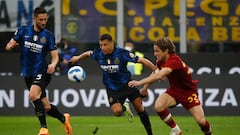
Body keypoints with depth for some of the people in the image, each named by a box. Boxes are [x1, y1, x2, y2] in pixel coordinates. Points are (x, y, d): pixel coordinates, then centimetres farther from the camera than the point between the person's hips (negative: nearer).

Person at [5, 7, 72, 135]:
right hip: (28, 75, 4)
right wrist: (11, 45, -20)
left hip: (42, 73, -4)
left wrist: (53, 64, -27)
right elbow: (8, 46, 5)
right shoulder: (23, 31, 2)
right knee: (46, 107, 7)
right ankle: (63, 118, 36)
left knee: (33, 95, -31)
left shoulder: (48, 35, -3)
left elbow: (55, 56, -4)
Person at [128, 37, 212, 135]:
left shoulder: (174, 61, -31)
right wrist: (145, 88, 14)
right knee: (158, 106, -23)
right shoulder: (161, 61, -6)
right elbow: (155, 74, 16)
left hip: (188, 91, -6)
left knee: (200, 121, -16)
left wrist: (139, 82, -43)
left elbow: (159, 76, -43)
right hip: (173, 90, 6)